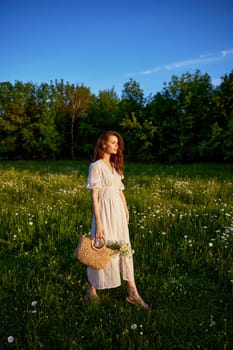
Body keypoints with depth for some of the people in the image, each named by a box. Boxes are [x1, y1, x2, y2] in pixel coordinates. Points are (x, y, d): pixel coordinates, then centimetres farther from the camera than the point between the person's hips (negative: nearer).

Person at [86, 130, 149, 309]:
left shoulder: (115, 166, 13)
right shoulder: (96, 166, -9)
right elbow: (94, 196, -14)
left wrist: (126, 211, 12)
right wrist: (98, 223, -18)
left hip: (119, 211, 7)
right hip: (105, 211, -7)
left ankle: (133, 293, 19)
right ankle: (92, 290, 28)